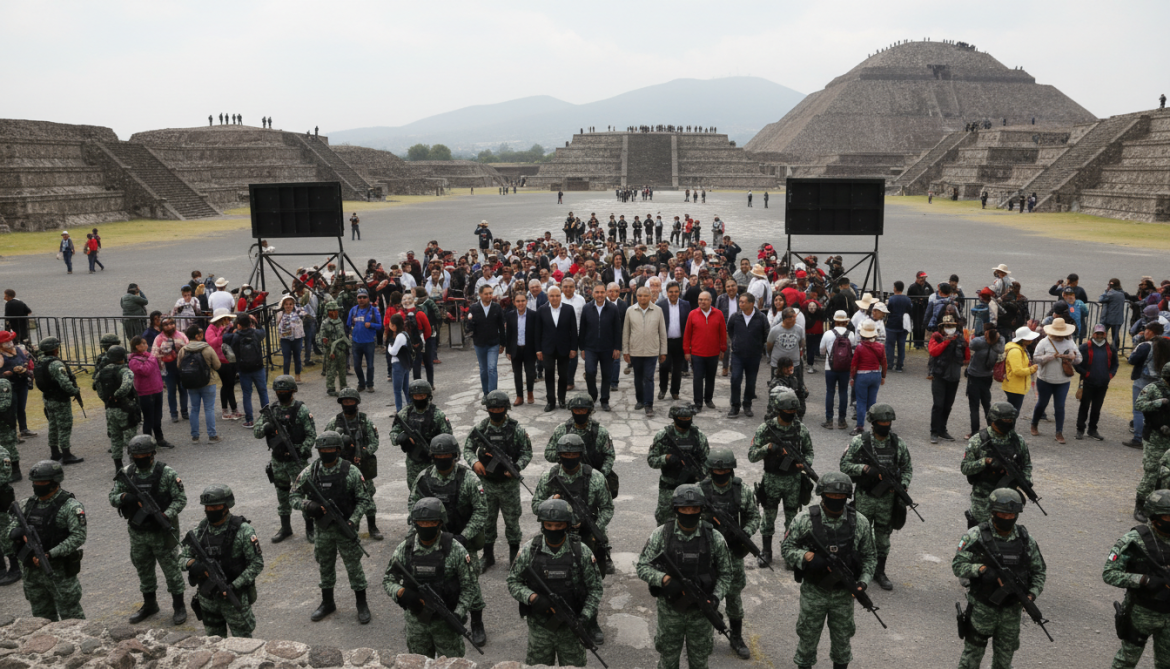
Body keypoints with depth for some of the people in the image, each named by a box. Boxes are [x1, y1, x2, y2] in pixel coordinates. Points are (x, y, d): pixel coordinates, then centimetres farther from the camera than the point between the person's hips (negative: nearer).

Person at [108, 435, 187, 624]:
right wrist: (124, 497, -19)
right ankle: (149, 605, 36)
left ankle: (179, 606, 17)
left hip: (161, 532, -5)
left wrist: (166, 515, -25)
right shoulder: (127, 474, 1)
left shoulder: (166, 473, -11)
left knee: (171, 569, 4)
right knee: (143, 570, 18)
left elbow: (180, 499, -9)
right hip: (138, 534, 5)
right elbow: (112, 498, 4)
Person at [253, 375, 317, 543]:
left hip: (297, 460, -5)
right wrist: (266, 427, -17)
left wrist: (303, 451, -22)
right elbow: (256, 432, 4)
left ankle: (310, 527, 13)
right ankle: (285, 527, 27)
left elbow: (311, 434, -10)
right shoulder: (271, 410, 5)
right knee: (282, 494, 14)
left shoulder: (301, 410, -8)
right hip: (278, 461, 5)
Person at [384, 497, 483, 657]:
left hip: (446, 621, -3)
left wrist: (458, 614, -18)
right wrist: (401, 593, -19)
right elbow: (388, 580, 2)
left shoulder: (455, 549, -14)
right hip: (416, 620, 3)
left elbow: (470, 585, -8)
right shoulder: (404, 549, -7)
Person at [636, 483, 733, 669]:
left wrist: (716, 597, -17)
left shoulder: (714, 538, -12)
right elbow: (642, 567, -10)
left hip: (701, 610, 1)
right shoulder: (661, 535, -14)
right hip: (670, 609, -1)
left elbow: (725, 573, -1)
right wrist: (664, 579, -28)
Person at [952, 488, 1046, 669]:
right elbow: (958, 565, -12)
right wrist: (982, 568, -28)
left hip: (1012, 611, 3)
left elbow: (1039, 571, 9)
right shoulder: (976, 536, -12)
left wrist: (1032, 595, -6)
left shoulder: (1025, 539, -1)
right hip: (981, 608, -3)